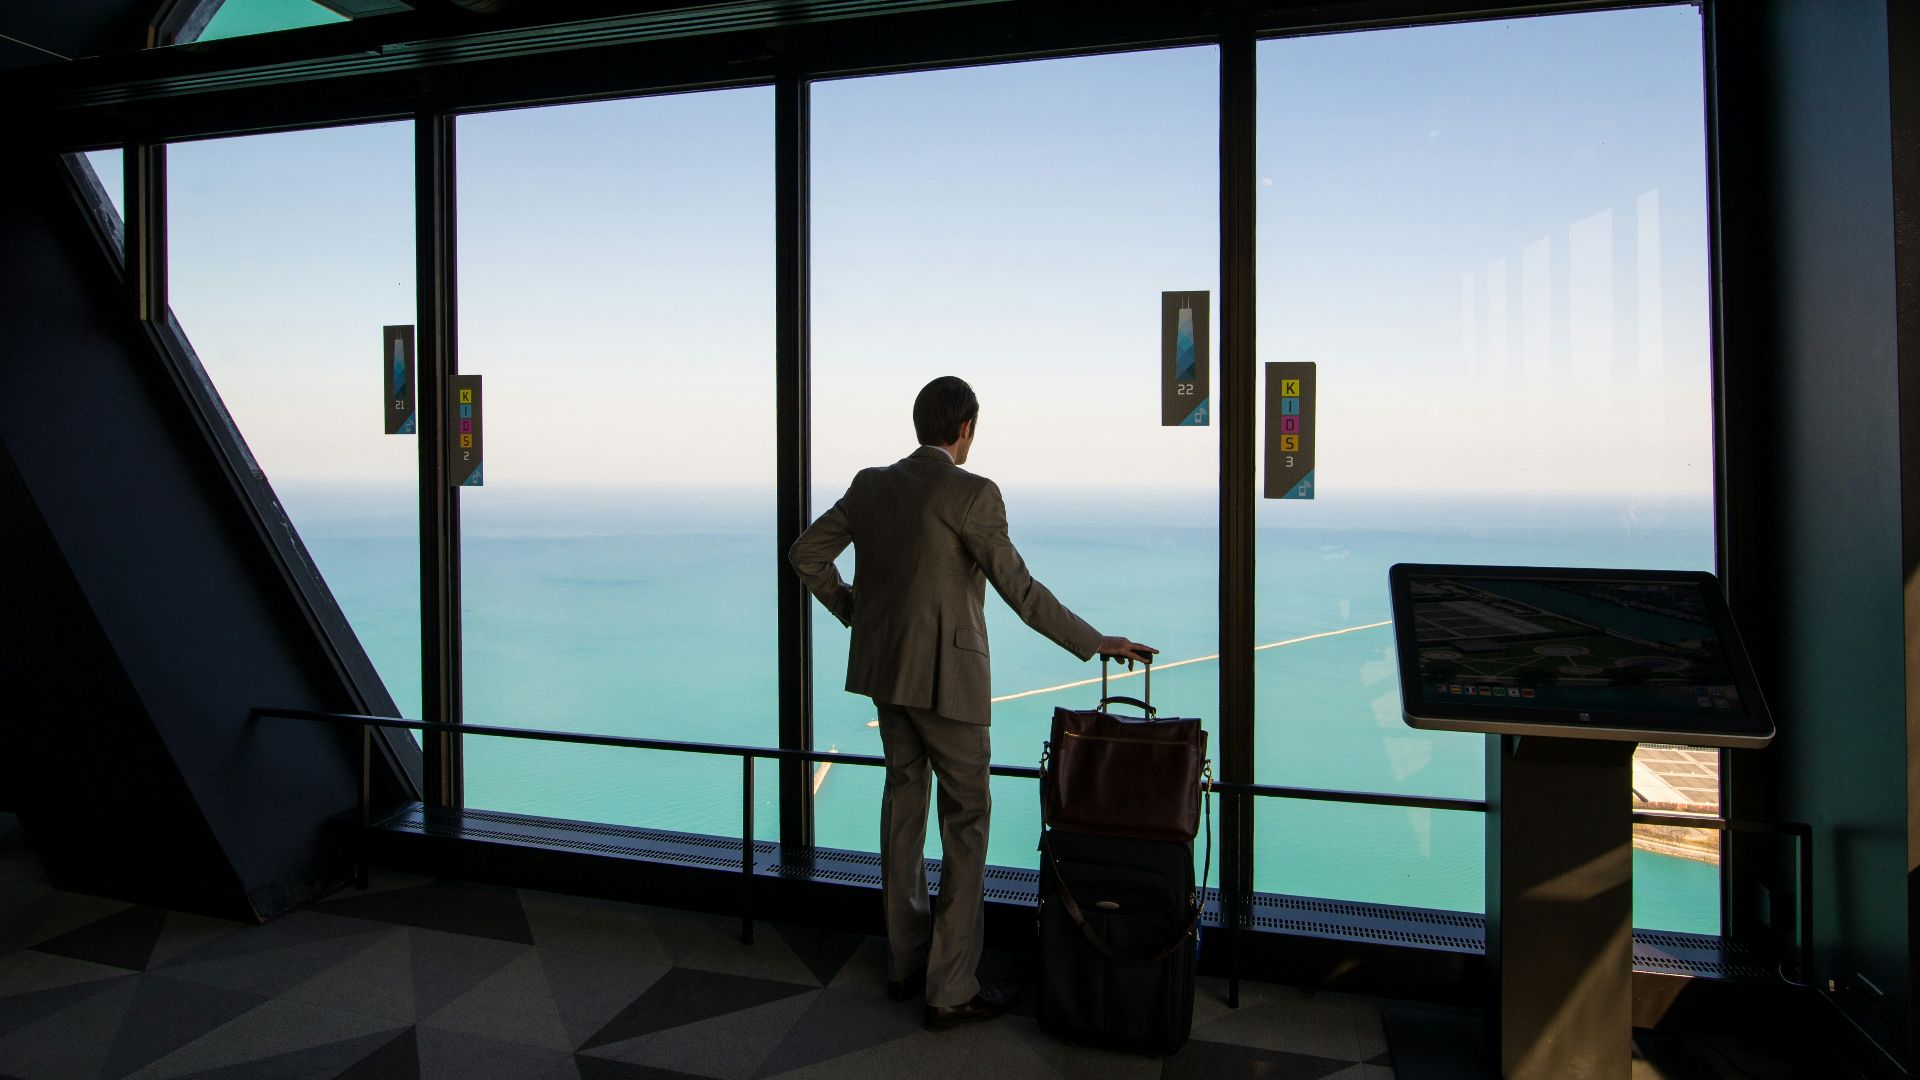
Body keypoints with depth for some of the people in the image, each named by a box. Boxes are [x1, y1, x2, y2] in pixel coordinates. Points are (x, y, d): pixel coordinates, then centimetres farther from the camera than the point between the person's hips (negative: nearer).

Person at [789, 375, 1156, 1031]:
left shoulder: (870, 485, 4)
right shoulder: (971, 494, -16)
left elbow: (804, 554, 9)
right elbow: (1019, 590, -18)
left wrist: (853, 611, 19)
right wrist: (1095, 643, -9)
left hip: (884, 665, 7)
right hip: (946, 675, -7)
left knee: (903, 799, 17)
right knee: (965, 819, 5)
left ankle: (904, 963, 29)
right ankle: (951, 990, 11)